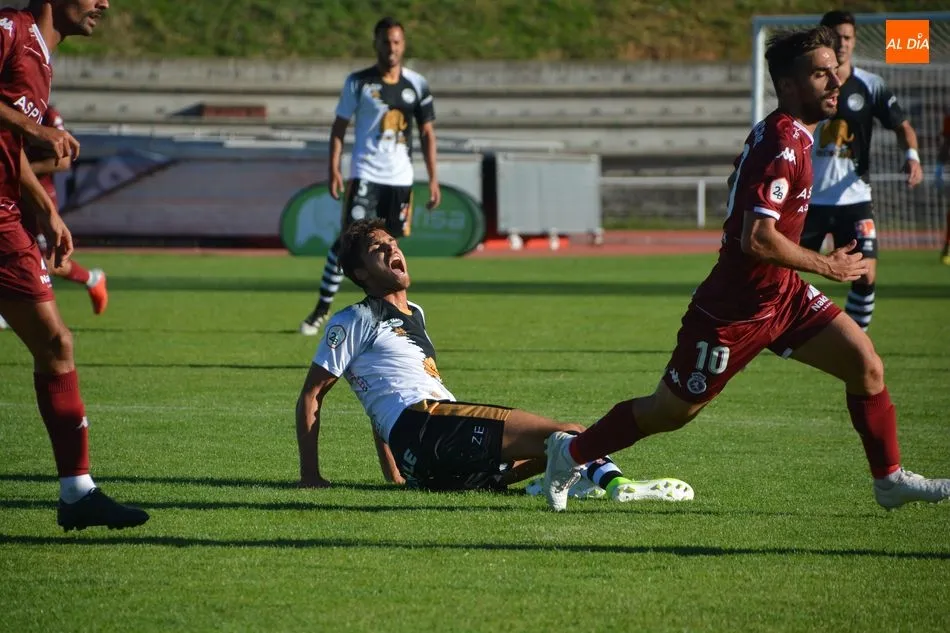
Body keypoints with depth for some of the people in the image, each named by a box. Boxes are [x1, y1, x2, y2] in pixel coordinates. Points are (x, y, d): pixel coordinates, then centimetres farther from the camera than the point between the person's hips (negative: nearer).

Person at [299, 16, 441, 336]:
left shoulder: (417, 84, 6)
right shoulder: (358, 82, 0)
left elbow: (427, 133, 11)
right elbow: (339, 127, 4)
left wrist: (433, 178, 5)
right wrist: (334, 169, -7)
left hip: (401, 178, 3)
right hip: (365, 174, -3)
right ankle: (321, 310, -7)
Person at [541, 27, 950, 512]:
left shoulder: (787, 135, 7)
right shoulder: (781, 145, -24)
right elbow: (757, 240, -32)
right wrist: (827, 266, -21)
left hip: (781, 293, 9)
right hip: (735, 309, -9)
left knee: (865, 365, -2)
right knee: (669, 412, 6)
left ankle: (890, 480, 10)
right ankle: (571, 453, 25)